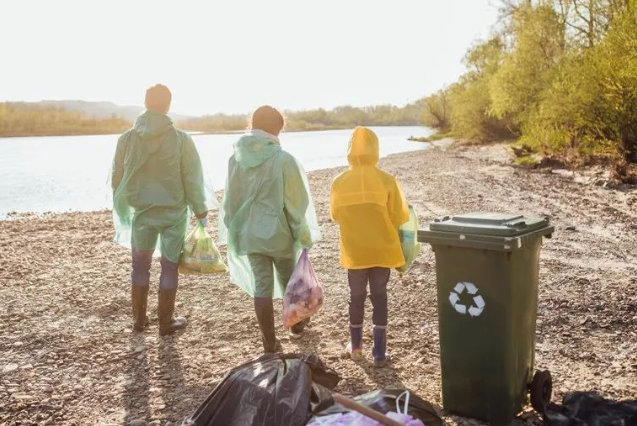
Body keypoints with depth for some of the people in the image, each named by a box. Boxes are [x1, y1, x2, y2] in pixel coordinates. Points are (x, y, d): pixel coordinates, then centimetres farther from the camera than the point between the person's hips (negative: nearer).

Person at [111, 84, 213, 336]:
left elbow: (117, 180, 3)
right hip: (173, 213, -2)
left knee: (140, 265, 17)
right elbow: (192, 180, -7)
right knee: (169, 266, 9)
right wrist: (201, 210, 5)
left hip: (141, 212, 2)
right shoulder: (180, 139, -12)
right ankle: (166, 322, 17)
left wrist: (121, 211, 17)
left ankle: (139, 319, 27)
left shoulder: (127, 139, -5)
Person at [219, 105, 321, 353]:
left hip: (249, 233, 3)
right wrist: (305, 236, -3)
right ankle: (296, 324, 41)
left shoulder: (236, 160, -4)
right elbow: (296, 203, -12)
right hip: (279, 233, -2)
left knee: (261, 285, 8)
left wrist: (232, 232, 15)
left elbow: (229, 200, 4)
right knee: (289, 280, 19)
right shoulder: (283, 160, -16)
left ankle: (269, 341, 13)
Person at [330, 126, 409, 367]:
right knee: (379, 297, 10)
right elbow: (400, 216, -8)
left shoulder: (340, 182, -8)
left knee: (356, 296, 17)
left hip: (355, 251, 1)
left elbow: (335, 215, 3)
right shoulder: (386, 180, -12)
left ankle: (355, 346, 32)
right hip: (382, 249, -1)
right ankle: (379, 353, 14)